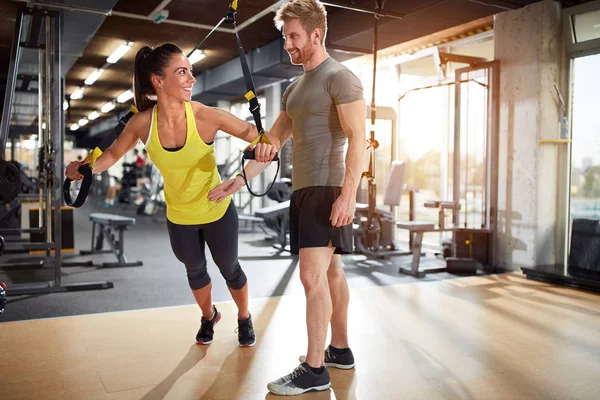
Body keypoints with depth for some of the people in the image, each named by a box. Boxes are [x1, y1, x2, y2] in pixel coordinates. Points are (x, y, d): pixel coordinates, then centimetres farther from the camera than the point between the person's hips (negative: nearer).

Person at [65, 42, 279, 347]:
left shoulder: (207, 116, -26)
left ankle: (244, 319, 47)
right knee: (195, 270, 24)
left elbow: (259, 135, -19)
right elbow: (113, 154, -2)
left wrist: (266, 146, -42)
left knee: (229, 269, 17)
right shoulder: (142, 123, -20)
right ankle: (208, 316, 55)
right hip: (179, 217, 2)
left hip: (217, 210, -2)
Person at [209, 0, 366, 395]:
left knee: (313, 275, -11)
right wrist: (239, 180, 10)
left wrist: (348, 194, -23)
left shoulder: (340, 77, -7)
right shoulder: (294, 88, 19)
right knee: (331, 271, 14)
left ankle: (315, 369, -1)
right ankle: (340, 349, 25)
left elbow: (359, 138, -15)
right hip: (303, 190, 9)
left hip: (328, 189, -9)